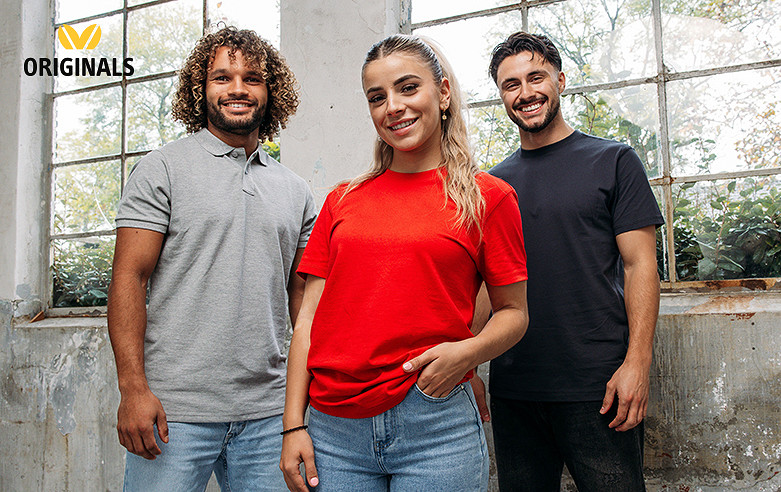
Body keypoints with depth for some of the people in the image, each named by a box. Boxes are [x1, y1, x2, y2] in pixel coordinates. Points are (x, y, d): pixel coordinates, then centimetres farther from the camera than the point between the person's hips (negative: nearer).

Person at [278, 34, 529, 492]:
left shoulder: (487, 196, 1)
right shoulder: (342, 201, 9)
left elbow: (514, 312, 5)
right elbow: (310, 317, 8)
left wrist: (467, 351, -15)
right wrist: (294, 424, 3)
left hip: (435, 426, -2)